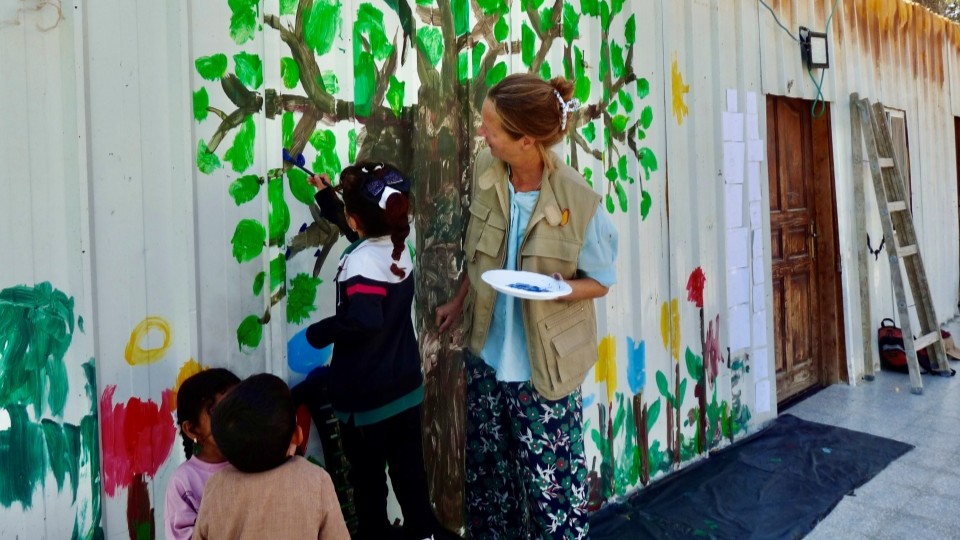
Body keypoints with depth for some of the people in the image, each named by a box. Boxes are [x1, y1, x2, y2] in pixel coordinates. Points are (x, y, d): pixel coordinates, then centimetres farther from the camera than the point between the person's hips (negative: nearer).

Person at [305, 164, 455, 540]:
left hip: (366, 396, -7)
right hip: (406, 387, 7)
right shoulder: (398, 248, -1)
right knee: (409, 468, 21)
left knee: (367, 477, 14)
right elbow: (359, 230, 20)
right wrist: (324, 195, 30)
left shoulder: (361, 261, -24)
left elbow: (363, 319, -40)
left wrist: (316, 334, -24)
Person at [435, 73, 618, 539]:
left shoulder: (578, 202, -21)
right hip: (486, 353, 5)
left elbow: (600, 281, -8)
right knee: (487, 475, 22)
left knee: (551, 486, 7)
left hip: (543, 366, -5)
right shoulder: (485, 169, -7)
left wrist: (558, 289, -27)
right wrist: (459, 302, 11)